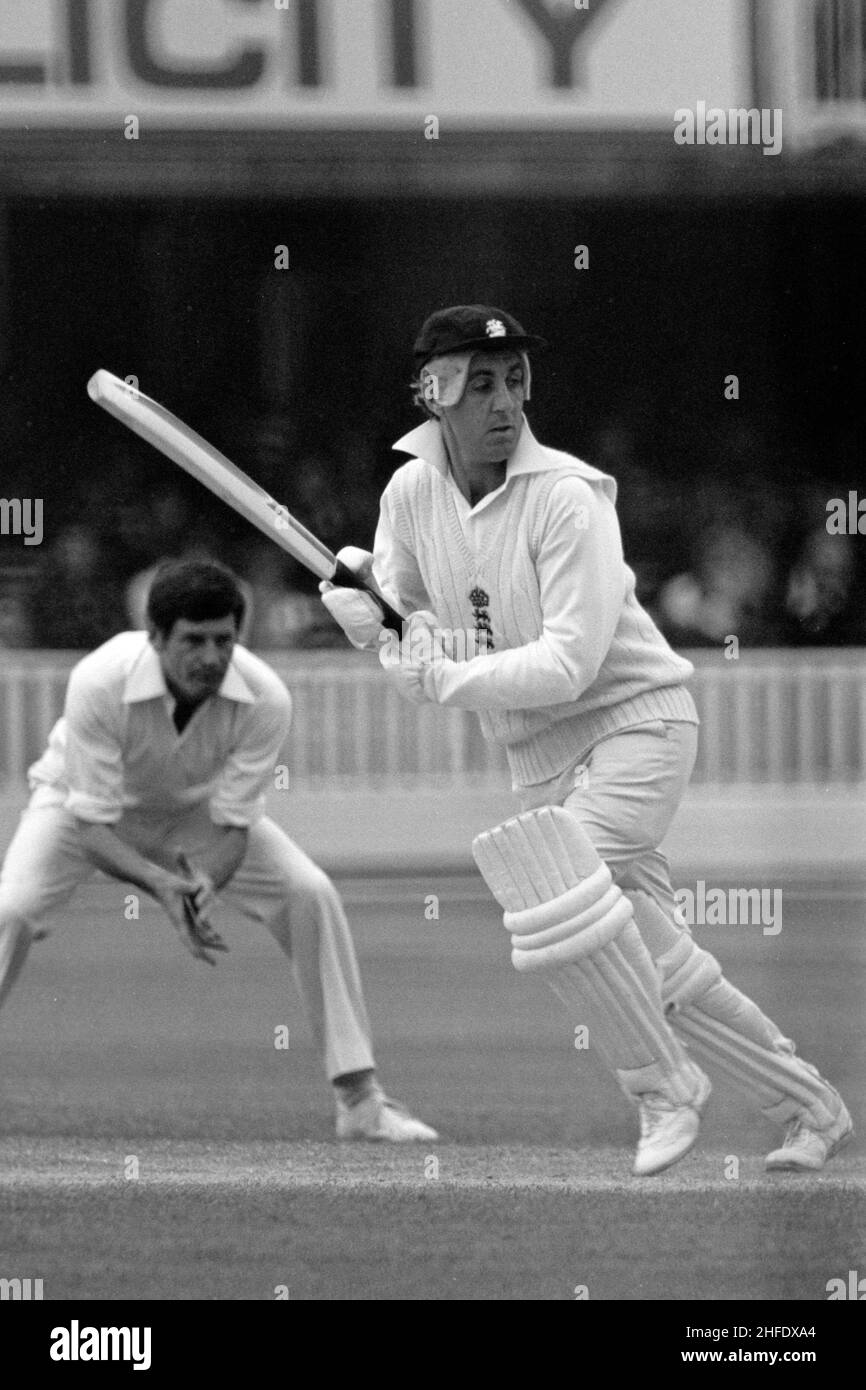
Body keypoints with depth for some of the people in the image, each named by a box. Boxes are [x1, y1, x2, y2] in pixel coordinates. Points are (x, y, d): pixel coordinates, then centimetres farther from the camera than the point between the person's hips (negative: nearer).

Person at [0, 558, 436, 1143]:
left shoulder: (264, 699, -31)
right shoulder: (100, 683, -38)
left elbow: (232, 825, -23)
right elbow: (92, 823, -31)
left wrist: (208, 882, -45)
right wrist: (158, 882, -48)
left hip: (196, 811, 2)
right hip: (85, 803, -2)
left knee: (310, 893, -18)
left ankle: (362, 1100, -9)